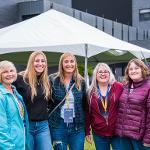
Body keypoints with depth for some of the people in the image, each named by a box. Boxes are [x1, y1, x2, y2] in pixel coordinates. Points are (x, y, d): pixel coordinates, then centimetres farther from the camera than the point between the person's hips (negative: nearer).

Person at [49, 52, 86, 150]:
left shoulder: (81, 81, 5)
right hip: (58, 126, -2)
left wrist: (86, 127, 8)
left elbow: (84, 105, 8)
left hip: (77, 127, 2)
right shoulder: (53, 79, -3)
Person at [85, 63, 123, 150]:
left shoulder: (119, 87, -5)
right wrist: (87, 132, 5)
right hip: (99, 134, 2)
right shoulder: (91, 91, 2)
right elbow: (87, 112, 5)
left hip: (117, 132, -2)